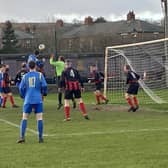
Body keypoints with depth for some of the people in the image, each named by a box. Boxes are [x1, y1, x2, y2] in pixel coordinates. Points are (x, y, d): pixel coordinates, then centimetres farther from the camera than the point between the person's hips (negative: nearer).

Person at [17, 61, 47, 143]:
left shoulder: (25, 76, 6)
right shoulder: (39, 75, 1)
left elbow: (21, 88, 4)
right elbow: (44, 86, -5)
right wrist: (44, 93, 14)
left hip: (28, 100, 1)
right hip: (38, 100, -1)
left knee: (24, 118, 8)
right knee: (39, 118, 2)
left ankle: (22, 137, 0)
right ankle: (40, 138, 2)